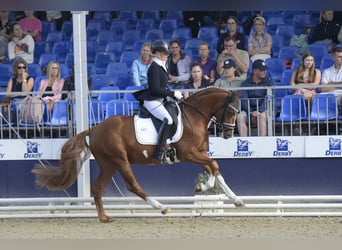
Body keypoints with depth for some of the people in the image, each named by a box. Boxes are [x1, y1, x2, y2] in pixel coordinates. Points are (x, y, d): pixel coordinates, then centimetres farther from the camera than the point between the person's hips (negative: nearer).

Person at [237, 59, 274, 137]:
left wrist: (259, 111, -21)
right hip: (249, 110, 1)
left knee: (262, 116, -36)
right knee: (240, 116, -30)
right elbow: (243, 100, -1)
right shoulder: (245, 83, 11)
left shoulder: (269, 81, 8)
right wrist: (251, 113, -20)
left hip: (263, 110, -1)